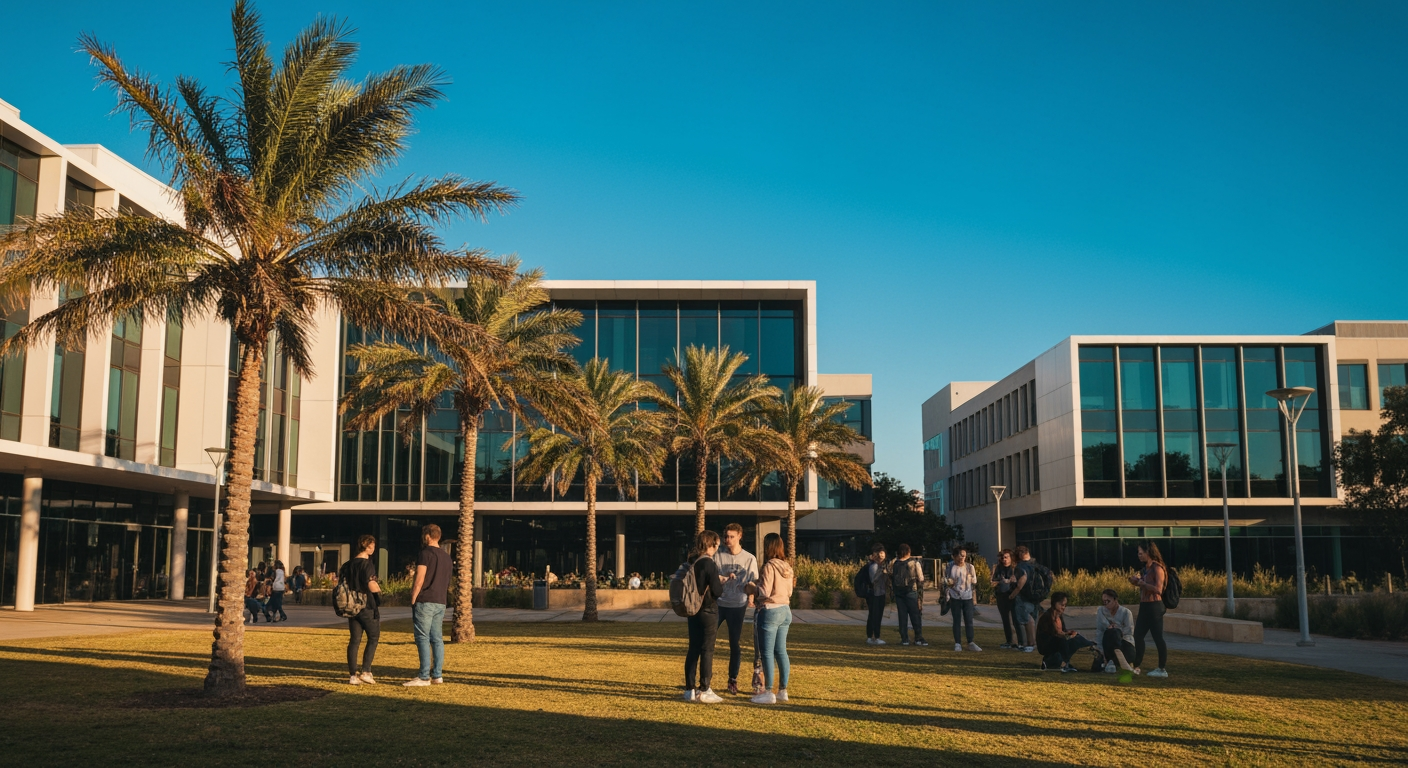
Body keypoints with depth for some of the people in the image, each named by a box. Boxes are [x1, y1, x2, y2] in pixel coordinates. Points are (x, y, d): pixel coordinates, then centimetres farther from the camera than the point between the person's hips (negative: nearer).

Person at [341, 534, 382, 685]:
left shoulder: (348, 564, 9)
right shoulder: (367, 564, -14)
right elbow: (372, 586, -20)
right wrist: (379, 588, -2)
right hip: (368, 607, -6)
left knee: (354, 640, 6)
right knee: (373, 638, 6)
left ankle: (353, 675, 4)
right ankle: (365, 671, -2)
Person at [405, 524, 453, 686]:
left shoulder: (426, 553, -9)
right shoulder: (446, 556, 15)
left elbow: (419, 580, -13)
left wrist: (412, 600, -7)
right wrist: (443, 600, 18)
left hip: (425, 602, -7)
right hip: (441, 602, 7)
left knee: (422, 638, -5)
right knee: (437, 639, 8)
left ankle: (424, 676, -7)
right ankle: (437, 675, 8)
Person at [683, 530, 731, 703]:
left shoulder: (691, 563, 7)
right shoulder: (709, 563, -15)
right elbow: (717, 591, -15)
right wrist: (722, 584, 3)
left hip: (693, 611, 7)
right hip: (708, 612, -7)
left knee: (693, 649, 11)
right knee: (707, 650, -1)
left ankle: (690, 689, 14)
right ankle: (704, 691, 1)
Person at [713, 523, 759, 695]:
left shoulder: (749, 559, -1)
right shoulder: (717, 555, -1)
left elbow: (752, 583, -1)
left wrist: (750, 597, -22)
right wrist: (724, 577, -21)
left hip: (737, 606, 0)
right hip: (717, 603, 0)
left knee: (735, 644, 6)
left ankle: (733, 680, 18)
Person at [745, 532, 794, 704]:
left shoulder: (769, 566, -14)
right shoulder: (787, 567, 9)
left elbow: (764, 592, -17)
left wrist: (751, 588, 1)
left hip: (770, 611, -8)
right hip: (785, 610, 8)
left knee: (767, 652, -2)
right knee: (781, 651, 12)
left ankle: (768, 692, 0)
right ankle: (783, 691, 15)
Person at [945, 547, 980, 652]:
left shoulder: (969, 567, 4)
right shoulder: (950, 566, 3)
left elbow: (974, 583, 8)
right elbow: (945, 580, 14)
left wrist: (974, 598, 5)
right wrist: (948, 582, -9)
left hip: (968, 597, 0)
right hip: (955, 597, 0)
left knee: (969, 621, 0)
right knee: (957, 621, 4)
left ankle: (971, 643, 5)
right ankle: (957, 643, 7)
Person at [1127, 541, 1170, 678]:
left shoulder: (1157, 568, -12)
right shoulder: (1146, 569, 14)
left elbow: (1158, 589, -21)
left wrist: (1141, 582, -18)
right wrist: (1136, 582, 6)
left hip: (1154, 606, -9)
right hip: (1144, 606, 9)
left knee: (1157, 637, -3)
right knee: (1138, 636, 10)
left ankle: (1162, 669, 4)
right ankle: (1136, 667, 16)